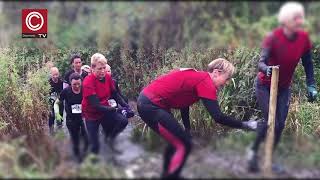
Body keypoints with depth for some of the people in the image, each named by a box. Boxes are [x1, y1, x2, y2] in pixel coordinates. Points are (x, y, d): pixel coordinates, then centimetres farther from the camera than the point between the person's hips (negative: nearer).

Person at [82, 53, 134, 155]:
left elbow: (115, 94, 5)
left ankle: (110, 139, 5)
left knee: (123, 121, -21)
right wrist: (116, 110, -37)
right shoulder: (88, 82, -25)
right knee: (95, 146, -3)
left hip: (105, 110, 4)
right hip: (92, 114, -4)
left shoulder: (107, 77, -8)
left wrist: (126, 106, -10)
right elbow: (96, 105, -29)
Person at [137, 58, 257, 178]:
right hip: (151, 105, -10)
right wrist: (244, 125, -8)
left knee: (177, 142, 21)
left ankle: (167, 175, 33)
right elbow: (218, 117, -17)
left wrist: (187, 131, 26)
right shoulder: (206, 82, -13)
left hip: (148, 101, 10)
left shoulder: (198, 77, 16)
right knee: (183, 145, -3)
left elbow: (183, 102, 25)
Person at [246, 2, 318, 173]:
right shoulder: (273, 37, -23)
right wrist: (266, 69, -54)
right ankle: (253, 150, 13)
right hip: (264, 86, -4)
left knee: (280, 125, 1)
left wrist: (311, 86, -1)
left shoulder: (304, 37, -10)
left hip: (284, 88, 4)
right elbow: (261, 62, -32)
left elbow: (307, 63, 2)